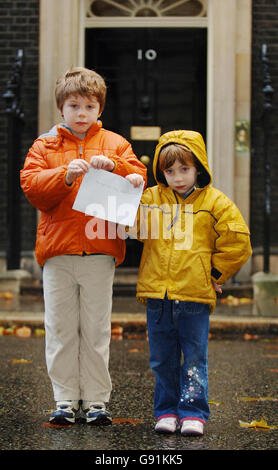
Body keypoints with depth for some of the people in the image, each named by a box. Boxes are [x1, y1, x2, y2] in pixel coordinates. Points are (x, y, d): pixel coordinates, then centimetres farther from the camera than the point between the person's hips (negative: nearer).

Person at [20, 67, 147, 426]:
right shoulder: (44, 146, 11)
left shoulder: (115, 144, 11)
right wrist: (66, 175, -17)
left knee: (96, 329, 2)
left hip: (100, 251, 0)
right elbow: (31, 187, -2)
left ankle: (96, 400, 9)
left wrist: (112, 166, -15)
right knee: (60, 328, 3)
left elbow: (139, 181, 2)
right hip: (57, 250, 1)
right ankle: (65, 399, 10)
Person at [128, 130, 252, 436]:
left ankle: (193, 413, 8)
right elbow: (134, 229, 11)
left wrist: (215, 275, 3)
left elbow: (236, 243, 3)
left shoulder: (215, 202, 0)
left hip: (195, 295, -3)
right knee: (163, 360, 9)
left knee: (194, 359, 2)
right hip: (156, 294, 3)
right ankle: (166, 411, 18)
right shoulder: (150, 199, 7)